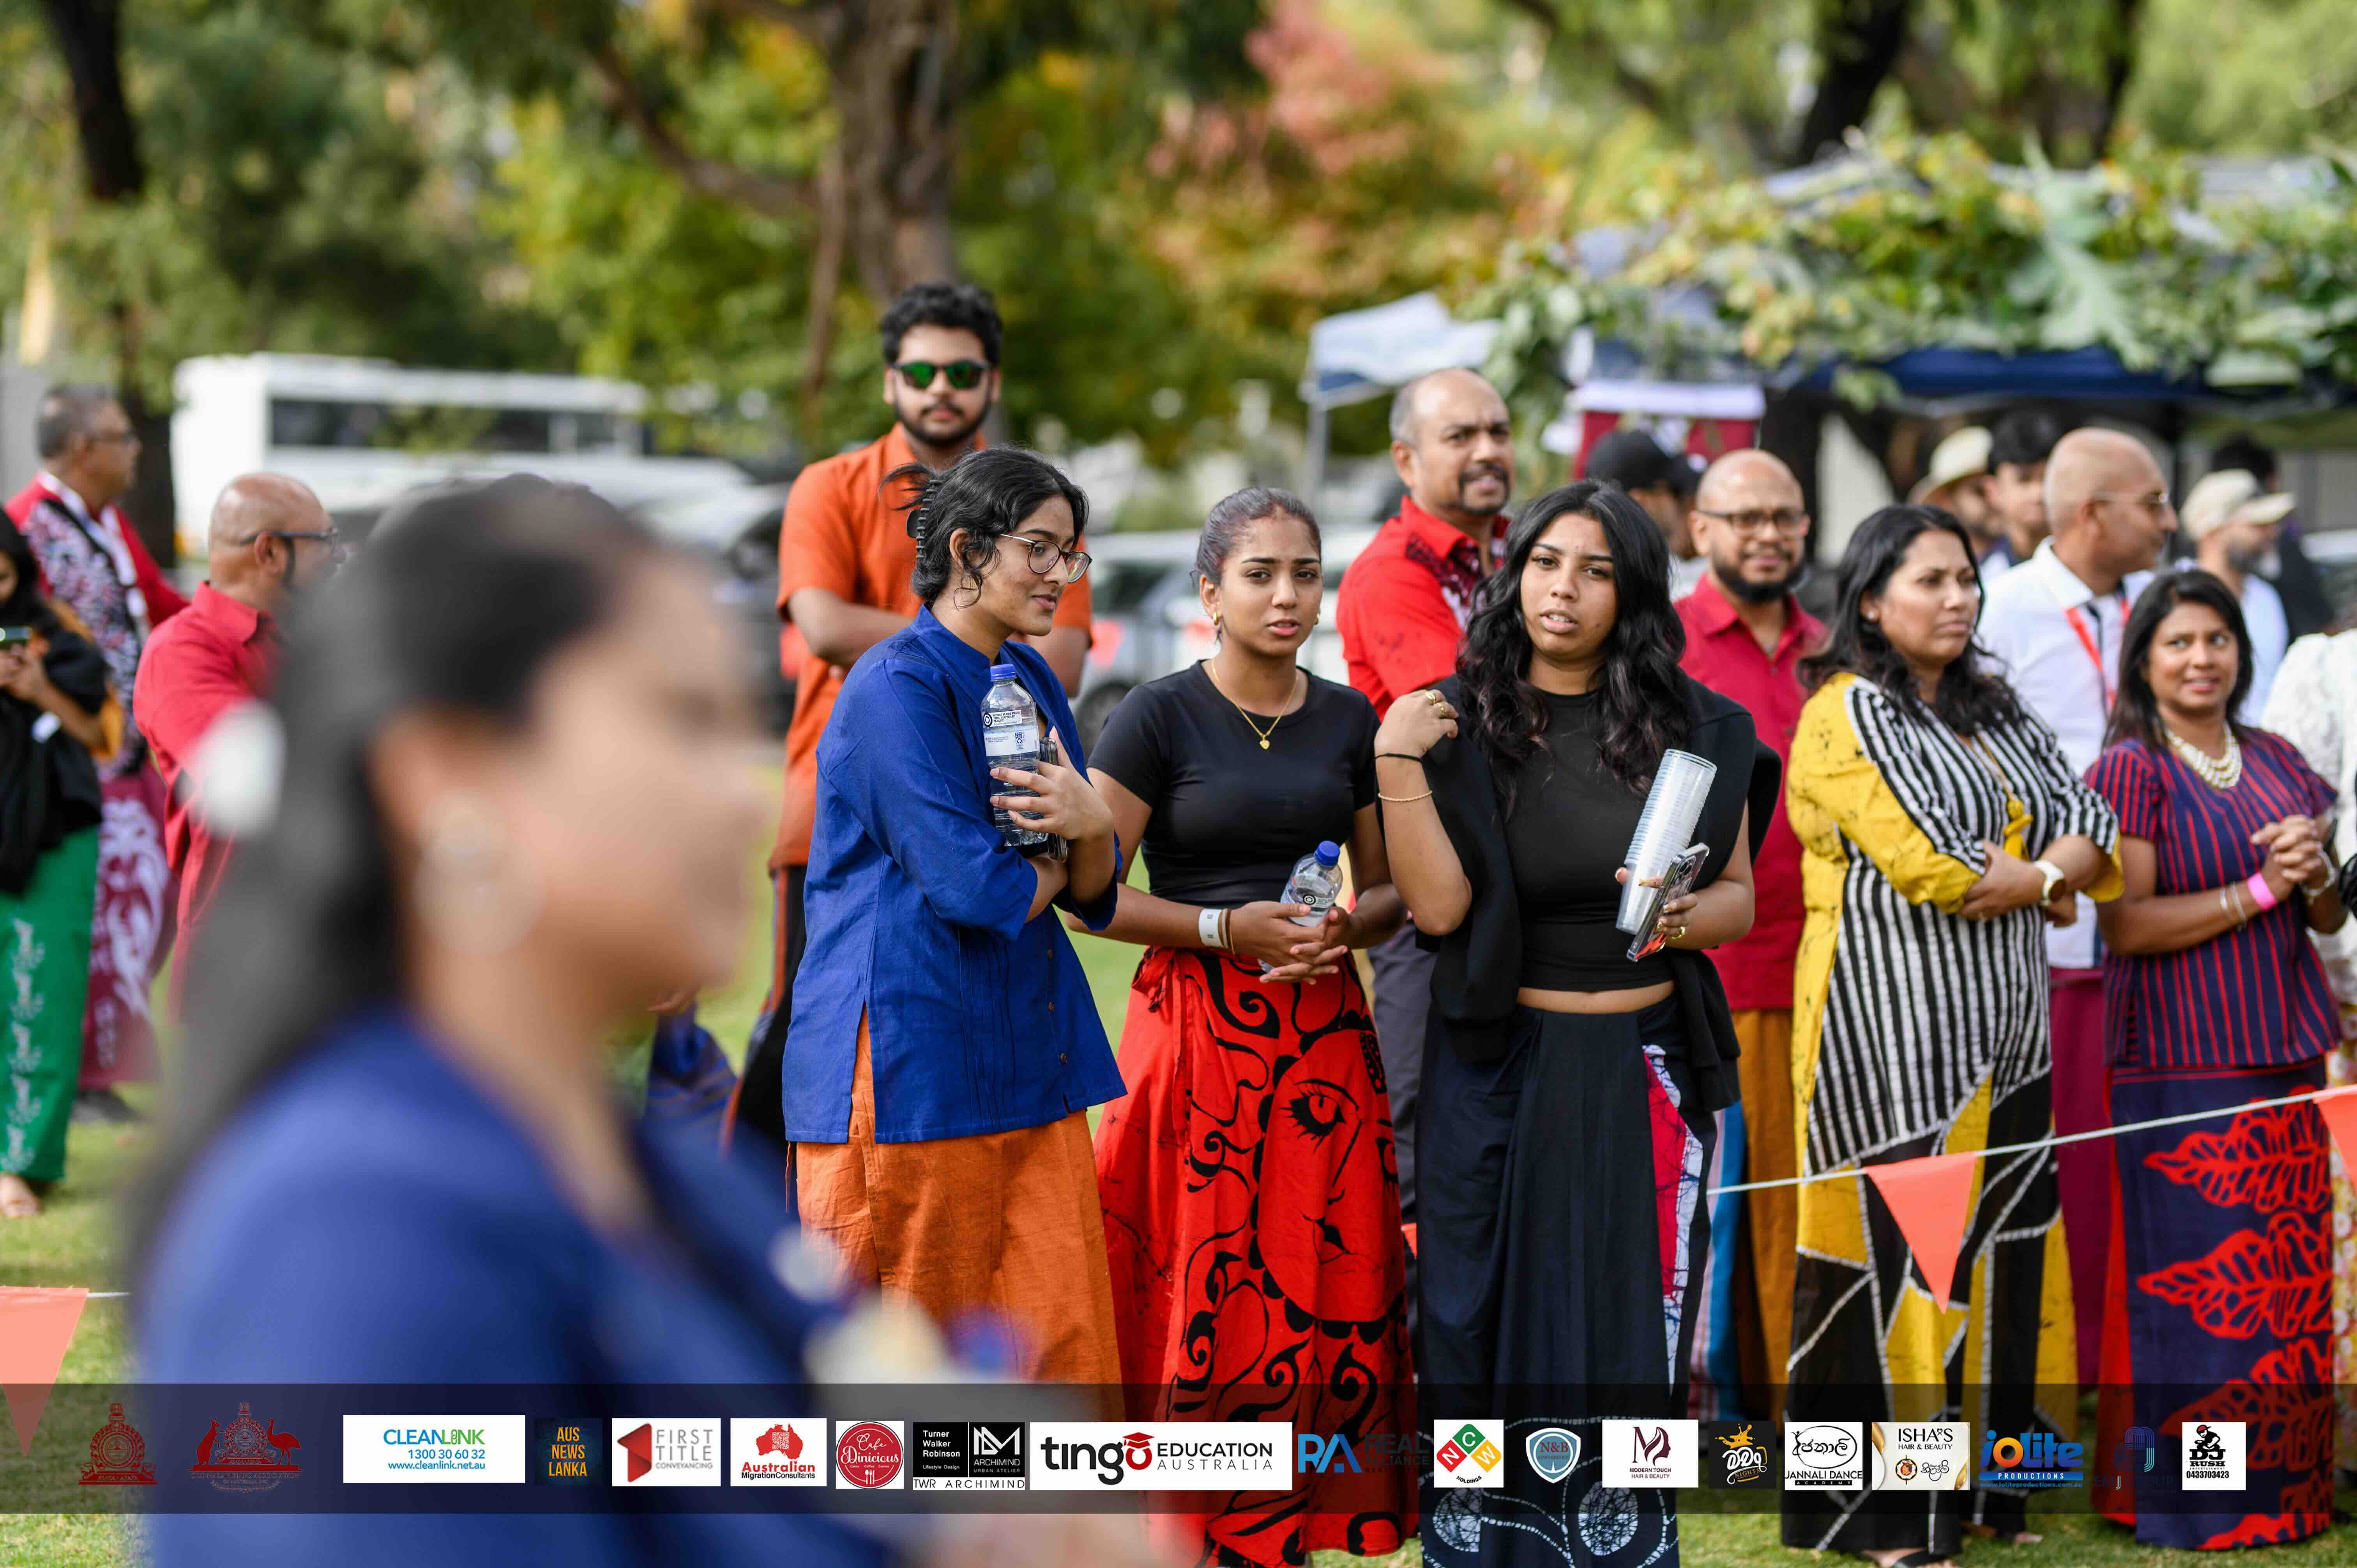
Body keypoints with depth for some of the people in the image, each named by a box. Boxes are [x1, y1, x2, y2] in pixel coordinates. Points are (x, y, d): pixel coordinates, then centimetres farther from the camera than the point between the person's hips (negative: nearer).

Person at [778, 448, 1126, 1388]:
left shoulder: (1030, 680, 13)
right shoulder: (896, 690, -12)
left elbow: (1093, 893, 12)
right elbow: (975, 887, -19)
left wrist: (1091, 828, -10)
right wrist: (1054, 863, 1)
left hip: (1028, 1055, 8)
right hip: (909, 1058, -8)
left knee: (1068, 1344, 3)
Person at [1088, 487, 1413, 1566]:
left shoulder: (1350, 720, 10)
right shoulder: (1159, 717, -3)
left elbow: (1391, 890, 16)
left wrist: (1346, 929, -6)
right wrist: (1227, 930, -15)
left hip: (1325, 1030, 4)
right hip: (1196, 1029, -4)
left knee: (1322, 1288, 1)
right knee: (1207, 1288, -5)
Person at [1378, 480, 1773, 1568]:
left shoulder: (1693, 731, 3)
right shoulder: (1459, 728, -1)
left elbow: (1738, 897, 7)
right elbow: (1438, 906, -10)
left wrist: (1687, 917, -15)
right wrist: (1396, 766, -17)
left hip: (1643, 1069, 1)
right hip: (1500, 1068, -1)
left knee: (1632, 1315, 3)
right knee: (1499, 1313, 2)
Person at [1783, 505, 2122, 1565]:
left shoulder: (2000, 715, 17)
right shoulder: (1847, 715, -6)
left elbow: (2095, 835, 10)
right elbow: (1925, 863, -17)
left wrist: (2027, 875, -10)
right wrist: (2047, 886, -3)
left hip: (2003, 1033, 7)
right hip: (1891, 1031, -7)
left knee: (2001, 1251, 7)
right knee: (1902, 1247, -6)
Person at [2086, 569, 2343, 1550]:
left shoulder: (2278, 762, 14)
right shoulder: (2131, 769, -5)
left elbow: (2331, 917, 17)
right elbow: (2127, 924, -13)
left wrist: (2317, 873, -5)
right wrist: (2259, 888, -13)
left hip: (2284, 1059, 6)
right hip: (2181, 1070, -6)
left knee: (2292, 1283, 6)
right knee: (2199, 1290, -5)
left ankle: (2285, 1487, 15)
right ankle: (2184, 1499, 3)